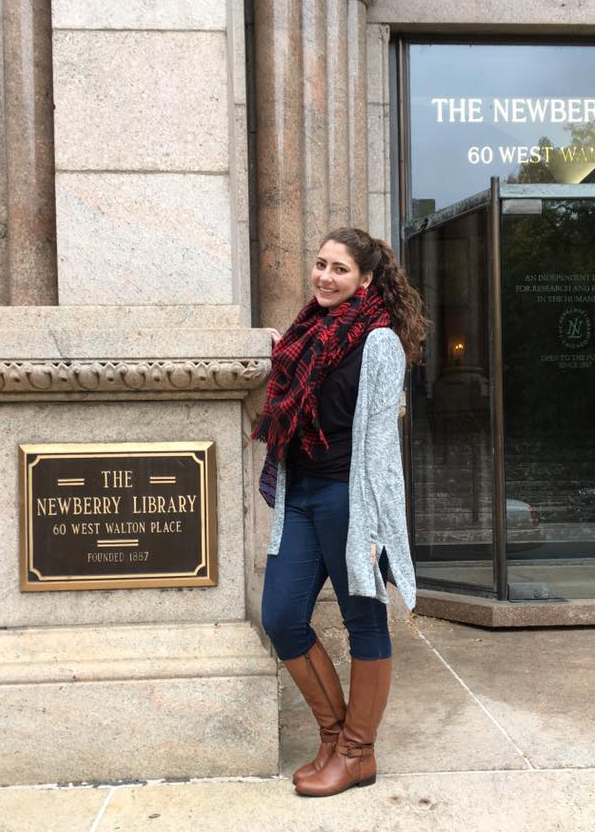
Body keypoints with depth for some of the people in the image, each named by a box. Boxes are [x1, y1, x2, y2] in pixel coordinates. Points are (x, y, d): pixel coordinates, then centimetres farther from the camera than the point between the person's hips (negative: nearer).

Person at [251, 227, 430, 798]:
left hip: (345, 495, -7)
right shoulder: (309, 333, 13)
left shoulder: (378, 342, -7)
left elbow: (378, 438, -11)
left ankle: (357, 754, 23)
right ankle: (334, 734, 27)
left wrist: (368, 524, -14)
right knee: (281, 619, 7)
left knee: (363, 622, 6)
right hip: (299, 495, 8)